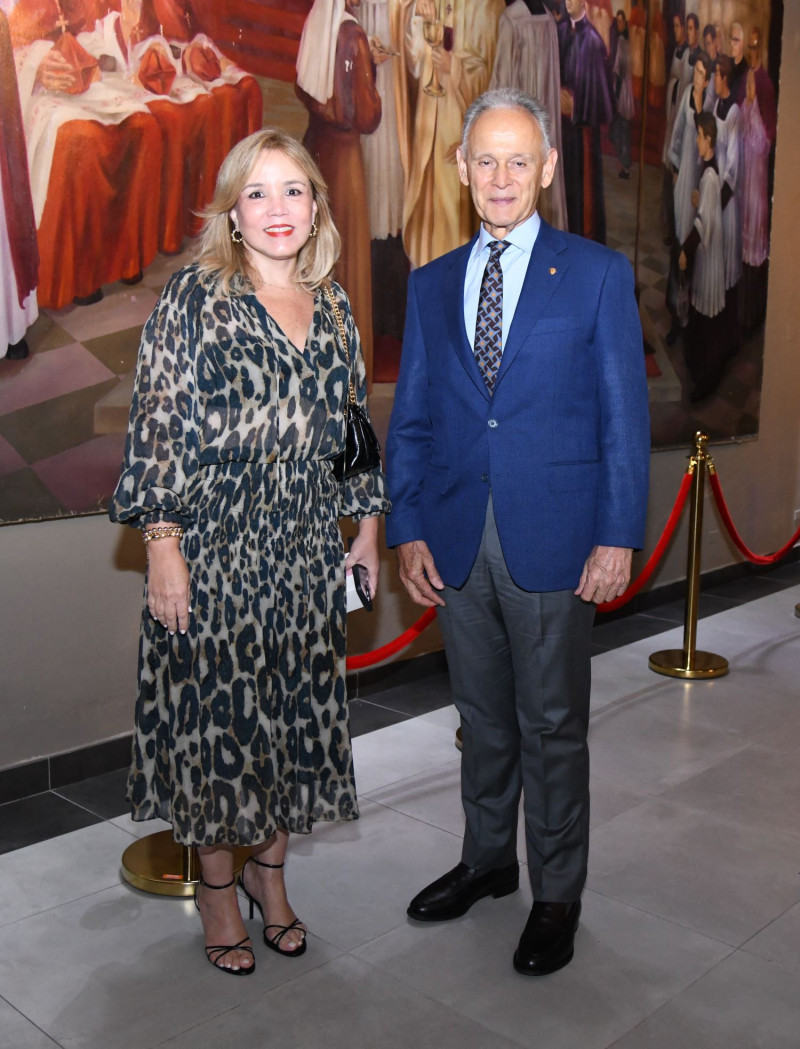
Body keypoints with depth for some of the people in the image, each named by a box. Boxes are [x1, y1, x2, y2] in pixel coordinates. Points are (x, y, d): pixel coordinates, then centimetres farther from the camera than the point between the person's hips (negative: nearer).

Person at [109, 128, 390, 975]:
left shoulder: (333, 308, 9)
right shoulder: (195, 296, -5)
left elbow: (351, 426, 15)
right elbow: (159, 425, -9)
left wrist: (367, 525, 13)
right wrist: (162, 543, -14)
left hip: (306, 549, 5)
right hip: (214, 546, -4)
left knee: (294, 708, 11)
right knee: (213, 710, 5)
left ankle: (270, 869, 32)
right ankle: (216, 887, 26)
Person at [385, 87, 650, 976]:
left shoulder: (598, 274, 1)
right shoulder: (431, 284, 10)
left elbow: (624, 413, -2)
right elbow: (409, 419, 10)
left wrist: (618, 535, -9)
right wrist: (406, 528, 2)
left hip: (554, 537, -3)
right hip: (456, 541, 4)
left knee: (552, 725, 7)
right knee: (482, 714, 17)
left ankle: (556, 896, 24)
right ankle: (487, 859, 37)